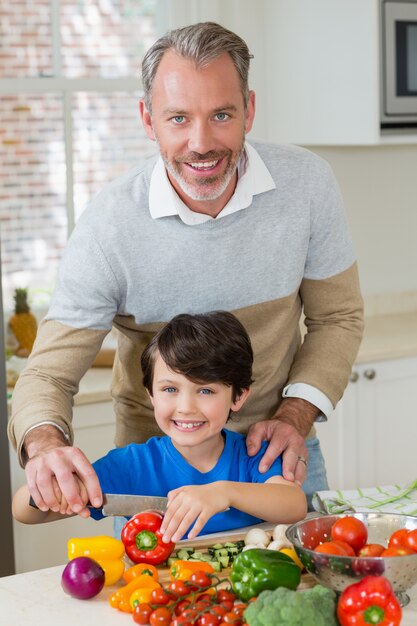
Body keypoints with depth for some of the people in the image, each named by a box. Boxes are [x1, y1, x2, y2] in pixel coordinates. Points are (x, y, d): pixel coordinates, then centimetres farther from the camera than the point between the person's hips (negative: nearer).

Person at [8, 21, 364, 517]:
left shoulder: (306, 182, -15)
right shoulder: (109, 223, -21)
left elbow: (337, 317, -1)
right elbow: (48, 374, -19)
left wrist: (295, 418, -15)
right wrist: (46, 445, -41)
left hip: (276, 449, 2)